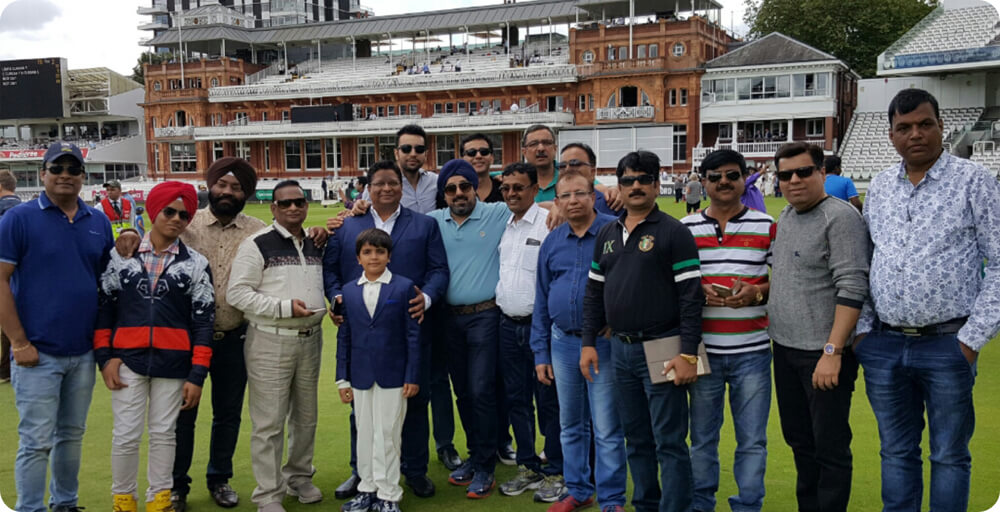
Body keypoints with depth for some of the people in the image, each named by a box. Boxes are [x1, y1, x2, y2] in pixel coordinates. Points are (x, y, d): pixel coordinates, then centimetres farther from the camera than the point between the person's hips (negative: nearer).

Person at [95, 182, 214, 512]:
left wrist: (197, 375, -5)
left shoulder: (196, 264, 1)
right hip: (127, 359, 0)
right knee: (126, 434, 4)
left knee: (164, 433, 9)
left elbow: (203, 322, -1)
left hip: (173, 363, 0)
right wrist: (104, 356, -2)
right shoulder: (121, 255, 4)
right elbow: (104, 307, 7)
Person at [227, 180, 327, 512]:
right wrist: (285, 307, -19)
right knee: (269, 422, -2)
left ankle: (299, 476, 35)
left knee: (306, 416, 17)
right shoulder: (257, 245, -8)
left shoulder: (315, 247, 12)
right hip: (271, 342, -6)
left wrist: (320, 308, 5)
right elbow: (237, 293, -13)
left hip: (310, 339, 6)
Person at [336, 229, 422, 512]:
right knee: (364, 434, 12)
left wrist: (412, 376, -6)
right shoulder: (348, 291, 6)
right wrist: (342, 378, 6)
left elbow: (413, 334, -3)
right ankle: (367, 488, 26)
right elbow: (344, 337, 8)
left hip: (393, 376, -3)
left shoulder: (404, 287, -3)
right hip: (361, 376, 3)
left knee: (387, 435, 2)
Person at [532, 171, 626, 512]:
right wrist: (540, 354, 11)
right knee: (570, 426, 16)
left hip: (605, 343, -5)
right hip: (563, 343, 5)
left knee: (607, 430, 0)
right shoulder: (552, 242, 8)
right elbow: (541, 302, 12)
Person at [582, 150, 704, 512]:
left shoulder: (674, 233, -6)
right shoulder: (606, 234, 12)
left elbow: (691, 297, -11)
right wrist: (589, 342, 9)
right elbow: (594, 293, 16)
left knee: (669, 442, -1)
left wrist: (688, 354, -16)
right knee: (636, 439, 15)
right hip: (620, 350, 6)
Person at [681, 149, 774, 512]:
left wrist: (757, 292, -15)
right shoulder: (685, 228, 5)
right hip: (702, 350, 1)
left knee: (752, 441, 6)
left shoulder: (768, 227, 3)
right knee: (702, 438, 12)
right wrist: (699, 292, -13)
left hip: (752, 351, -1)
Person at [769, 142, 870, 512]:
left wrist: (833, 351, -23)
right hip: (785, 349, 8)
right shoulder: (785, 217, 12)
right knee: (799, 440, 17)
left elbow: (852, 288, -19)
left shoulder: (840, 217, -13)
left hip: (823, 354, -8)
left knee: (830, 447, 1)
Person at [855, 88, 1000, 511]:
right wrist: (862, 329, 6)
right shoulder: (879, 187, 9)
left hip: (948, 345, -4)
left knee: (950, 456, 8)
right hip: (883, 345, 4)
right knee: (896, 453, 14)